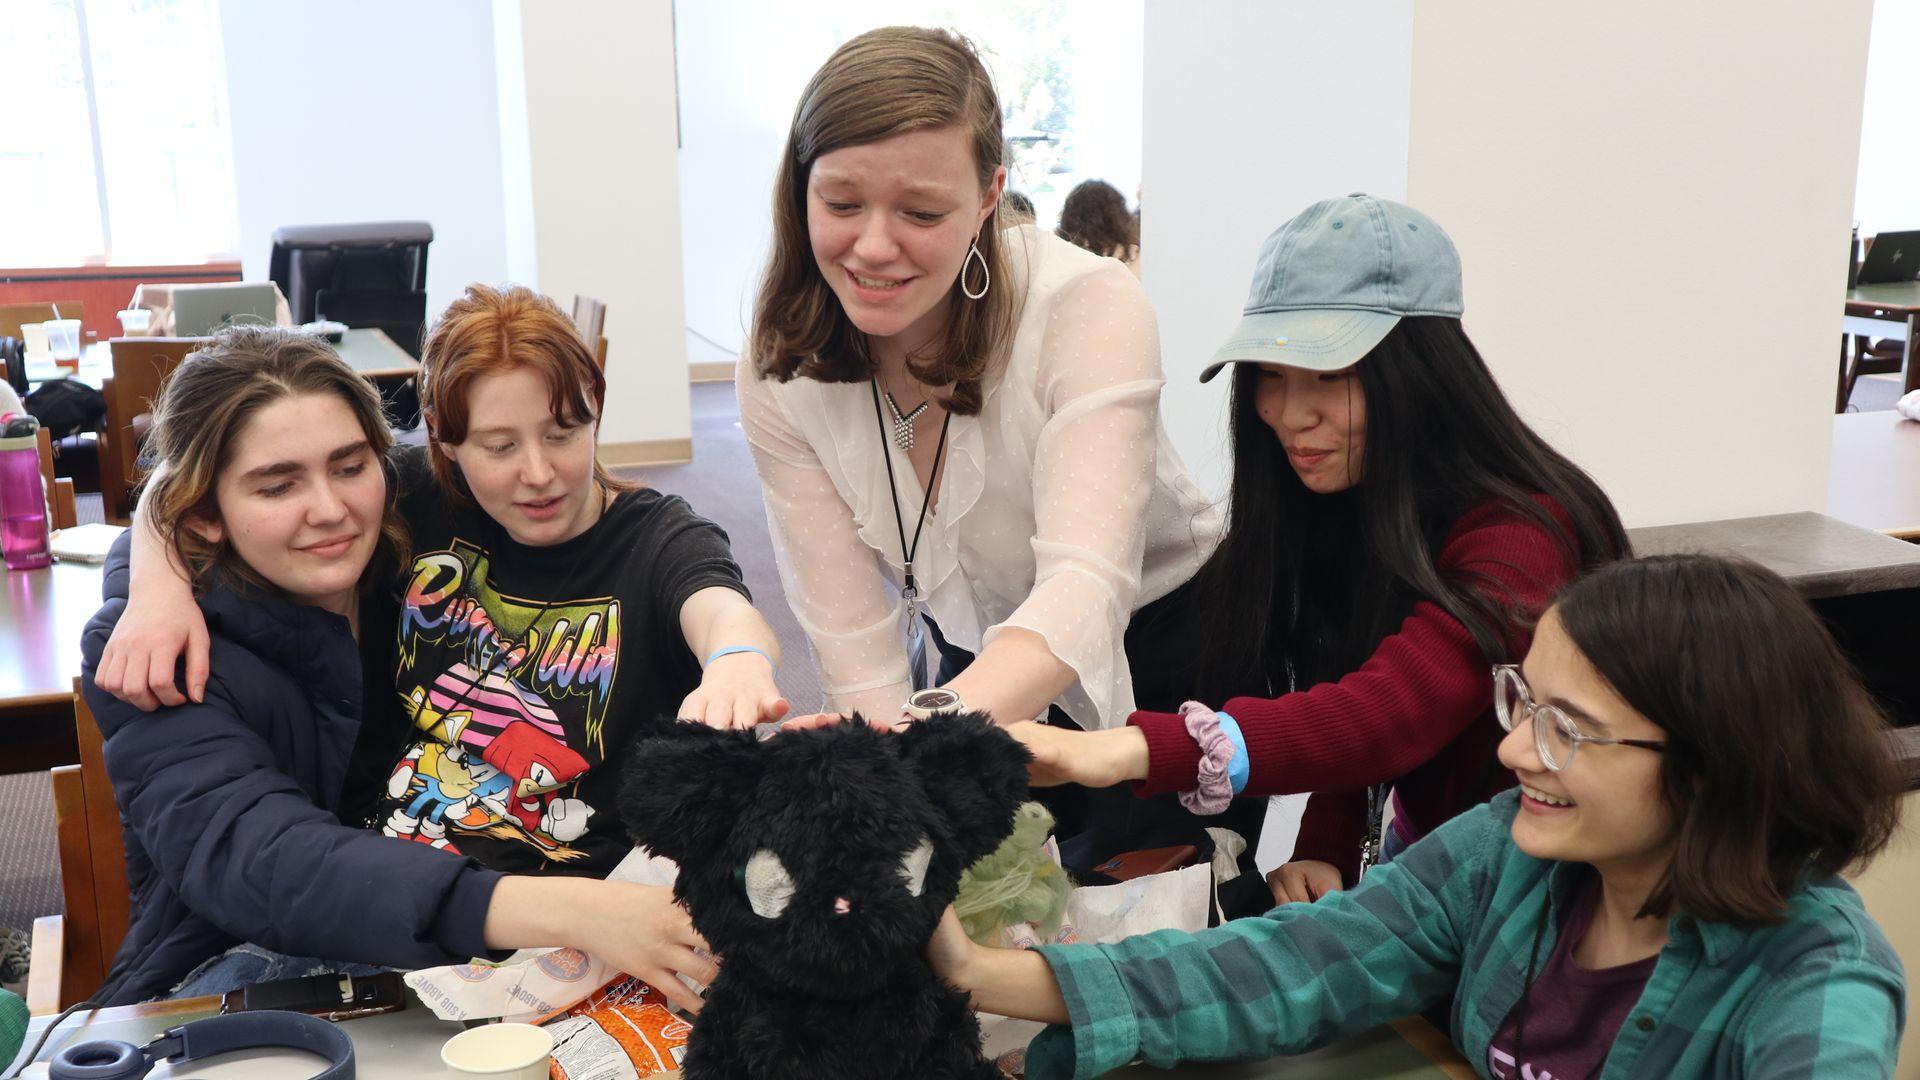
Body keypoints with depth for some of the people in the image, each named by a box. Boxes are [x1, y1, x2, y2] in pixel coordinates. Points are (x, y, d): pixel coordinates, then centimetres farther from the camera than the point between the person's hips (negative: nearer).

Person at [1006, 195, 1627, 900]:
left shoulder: (1521, 536, -25)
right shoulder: (1323, 499, 0)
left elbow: (1387, 715, -40)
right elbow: (1341, 702, 3)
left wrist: (1133, 750, -50)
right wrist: (1321, 854, -15)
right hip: (1425, 860, 6)